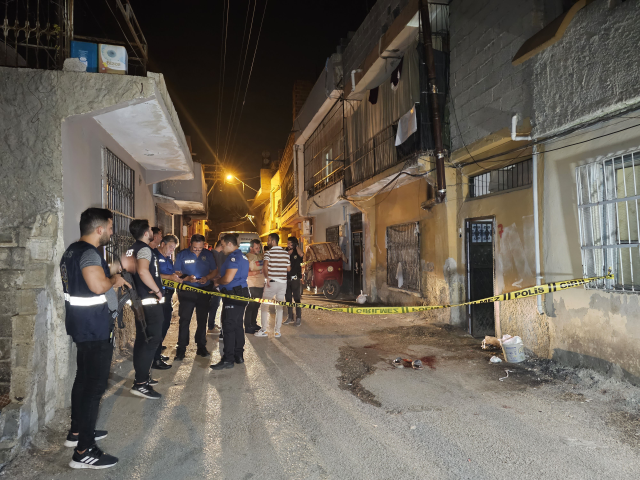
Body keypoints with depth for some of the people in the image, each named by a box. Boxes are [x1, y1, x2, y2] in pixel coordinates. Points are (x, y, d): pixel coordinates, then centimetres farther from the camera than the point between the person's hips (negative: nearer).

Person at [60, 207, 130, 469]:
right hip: (95, 328, -11)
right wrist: (114, 280, -16)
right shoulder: (89, 253, -22)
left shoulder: (73, 250, 11)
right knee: (95, 385, -4)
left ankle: (77, 432, 35)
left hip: (82, 325, 11)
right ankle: (84, 452, 3)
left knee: (84, 378, 21)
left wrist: (112, 278, 16)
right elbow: (98, 285, -36)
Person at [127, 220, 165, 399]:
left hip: (139, 301, 10)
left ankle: (141, 376, 26)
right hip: (150, 302, -10)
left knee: (142, 339, 16)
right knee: (153, 340, -7)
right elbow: (143, 271, -35)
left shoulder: (131, 249, 13)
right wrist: (158, 291, -24)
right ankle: (140, 384, -7)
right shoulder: (145, 249, -16)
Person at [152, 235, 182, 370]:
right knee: (160, 326, -9)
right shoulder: (154, 255, -11)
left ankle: (158, 353, 29)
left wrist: (177, 278, 6)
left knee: (165, 324, 16)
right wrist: (170, 277, -26)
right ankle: (156, 360, -3)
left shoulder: (168, 258, 19)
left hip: (167, 295, 10)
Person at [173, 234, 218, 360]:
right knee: (184, 320, -3)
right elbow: (176, 273, -2)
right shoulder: (182, 255, -2)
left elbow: (214, 271, 7)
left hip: (204, 290, 2)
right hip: (187, 291, -2)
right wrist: (187, 278, -21)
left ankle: (201, 347, 21)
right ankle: (181, 348, 5)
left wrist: (207, 277, -14)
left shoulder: (208, 254, 3)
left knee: (202, 320, 10)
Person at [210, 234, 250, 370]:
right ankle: (239, 356, 22)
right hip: (241, 294, 10)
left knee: (229, 327, -7)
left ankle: (228, 359, -4)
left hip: (234, 296, -10)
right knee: (238, 325, 15)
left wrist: (217, 281, -3)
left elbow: (227, 279, -23)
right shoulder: (242, 256, 16)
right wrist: (220, 280, 15)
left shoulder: (233, 257, -16)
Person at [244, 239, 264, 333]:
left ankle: (253, 323, 25)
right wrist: (256, 272, -25)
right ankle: (247, 326, 3)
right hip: (253, 285, -7)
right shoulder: (248, 257, -10)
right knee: (251, 305, -4)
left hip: (261, 284, 7)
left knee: (257, 305, 14)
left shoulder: (261, 256, 12)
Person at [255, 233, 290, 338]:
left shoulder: (269, 252, -8)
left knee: (264, 306, 7)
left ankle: (264, 330, 6)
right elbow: (288, 269, 12)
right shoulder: (286, 253, 9)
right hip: (283, 282, 5)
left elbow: (265, 266, -23)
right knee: (279, 307, 10)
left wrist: (267, 277, -17)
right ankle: (277, 331, 10)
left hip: (272, 282, -5)